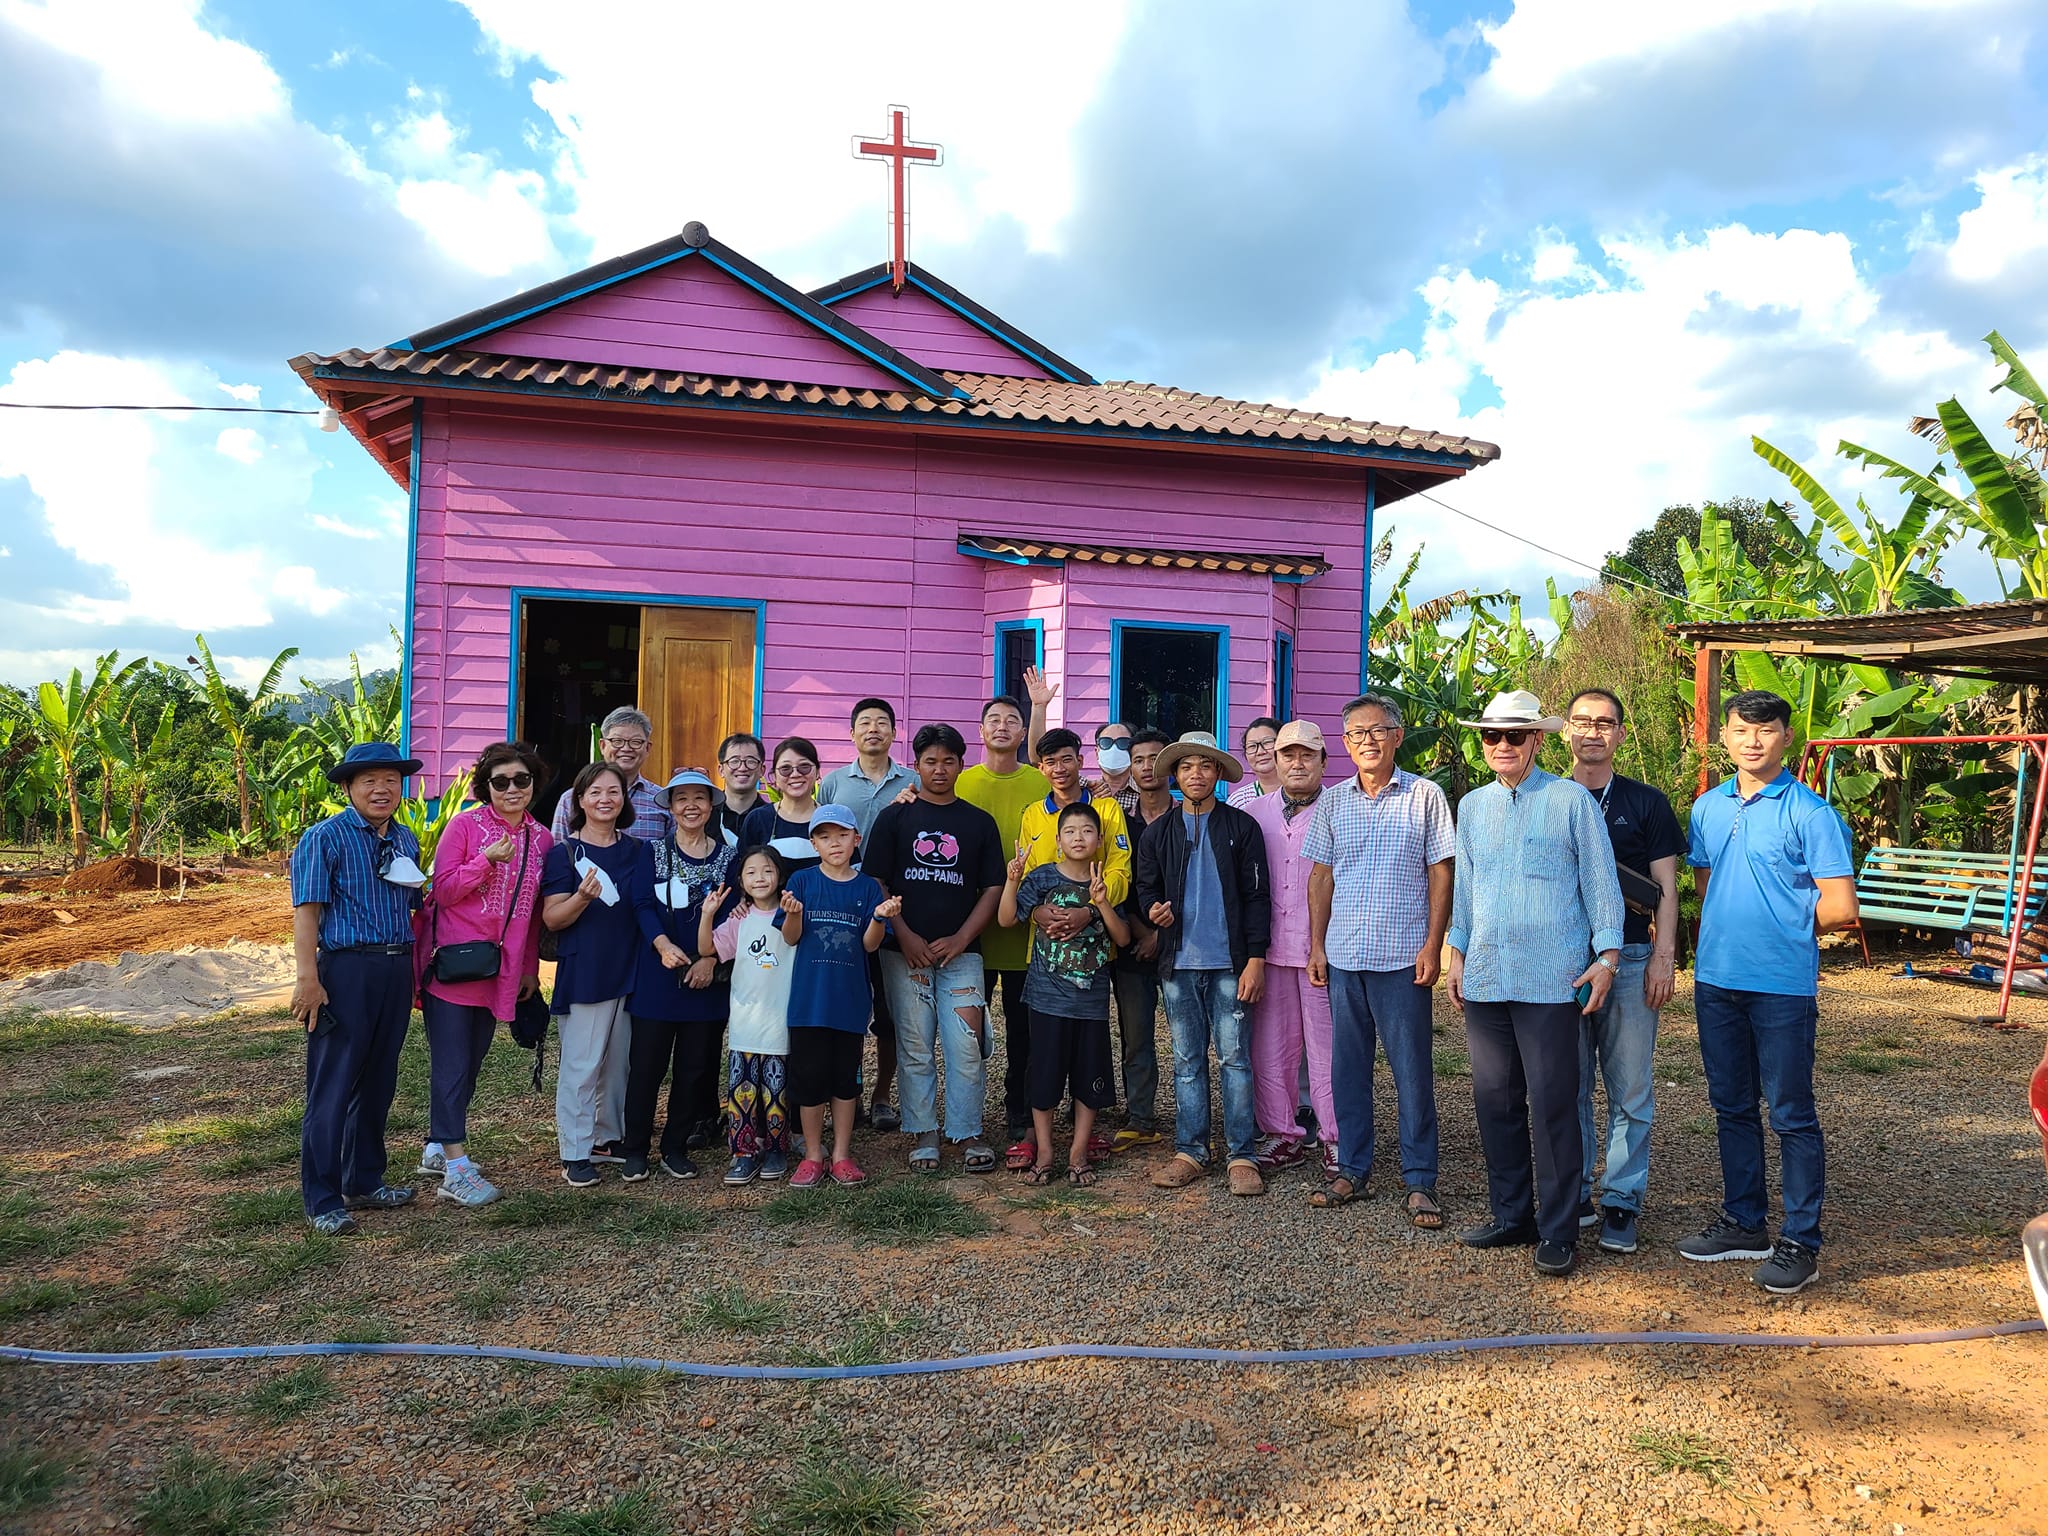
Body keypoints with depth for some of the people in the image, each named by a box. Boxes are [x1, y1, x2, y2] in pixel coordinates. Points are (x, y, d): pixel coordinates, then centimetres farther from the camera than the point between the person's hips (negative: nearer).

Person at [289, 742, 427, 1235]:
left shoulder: (406, 840, 13)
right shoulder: (325, 838, -7)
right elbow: (306, 911, -12)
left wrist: (413, 969, 15)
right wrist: (307, 978, -19)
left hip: (396, 971, 7)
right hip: (346, 971, -7)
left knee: (378, 1083, 15)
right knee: (332, 1088, -1)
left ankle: (364, 1183, 28)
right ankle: (322, 1200, 9)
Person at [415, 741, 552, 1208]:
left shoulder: (541, 839, 8)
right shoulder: (465, 825, -6)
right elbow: (443, 890, -10)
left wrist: (530, 968, 16)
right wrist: (488, 860, -23)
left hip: (499, 971, 6)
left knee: (471, 1063, 14)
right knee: (453, 1066, -4)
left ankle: (437, 1147, 29)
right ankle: (456, 1168, -1)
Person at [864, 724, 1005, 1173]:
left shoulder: (979, 822, 9)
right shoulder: (894, 818, 6)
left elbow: (993, 888, 6)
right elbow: (874, 883, 1)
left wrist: (960, 939, -6)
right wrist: (906, 937, -9)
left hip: (960, 951, 1)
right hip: (905, 952, 0)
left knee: (966, 1047, -4)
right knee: (915, 1048, 4)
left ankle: (967, 1134, 8)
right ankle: (924, 1135, 14)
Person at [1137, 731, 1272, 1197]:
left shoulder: (1242, 827, 3)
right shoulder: (1158, 832, 11)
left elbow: (1257, 896, 0)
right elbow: (1146, 887, 17)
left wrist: (1256, 959, -7)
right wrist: (1153, 910, -7)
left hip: (1229, 963, -3)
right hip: (1179, 964, 3)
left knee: (1235, 1057, -2)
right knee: (1187, 1061, 8)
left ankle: (1242, 1156, 6)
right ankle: (1189, 1153, 15)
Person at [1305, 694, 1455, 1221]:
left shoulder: (1424, 795, 0)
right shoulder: (1332, 802, 9)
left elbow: (1440, 873, 0)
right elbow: (1320, 876, 12)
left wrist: (1433, 944, -7)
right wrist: (1316, 945, 6)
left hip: (1403, 956, -3)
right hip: (1343, 956, 3)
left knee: (1412, 1070, 1)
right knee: (1348, 1067, 10)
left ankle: (1420, 1181, 11)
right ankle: (1351, 1169, 22)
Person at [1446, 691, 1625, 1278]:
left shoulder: (1571, 800, -1)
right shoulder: (1472, 806, 14)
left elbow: (1600, 881, 0)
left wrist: (1607, 955, -6)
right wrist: (1457, 952, 18)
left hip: (1550, 980, -5)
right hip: (1484, 979, 5)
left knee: (1552, 1106, -3)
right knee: (1495, 1101, 10)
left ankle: (1558, 1233, 7)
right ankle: (1511, 1217, 22)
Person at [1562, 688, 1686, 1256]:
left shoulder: (1646, 803, 5)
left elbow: (1665, 889, 4)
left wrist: (1663, 958, -6)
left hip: (1629, 960, -1)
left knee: (1630, 1090, 1)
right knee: (1567, 1086, 7)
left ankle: (1621, 1202, 10)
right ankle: (1574, 1197, 18)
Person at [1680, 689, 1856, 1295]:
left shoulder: (1810, 813, -9)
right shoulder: (1708, 808, 9)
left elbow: (1840, 907, -12)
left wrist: (1783, 924, 0)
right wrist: (1731, 928, 8)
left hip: (1782, 987, -6)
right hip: (1716, 979, 6)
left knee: (1791, 1116, 2)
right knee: (1732, 1108, 15)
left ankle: (1800, 1242, 12)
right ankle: (1744, 1222, 28)